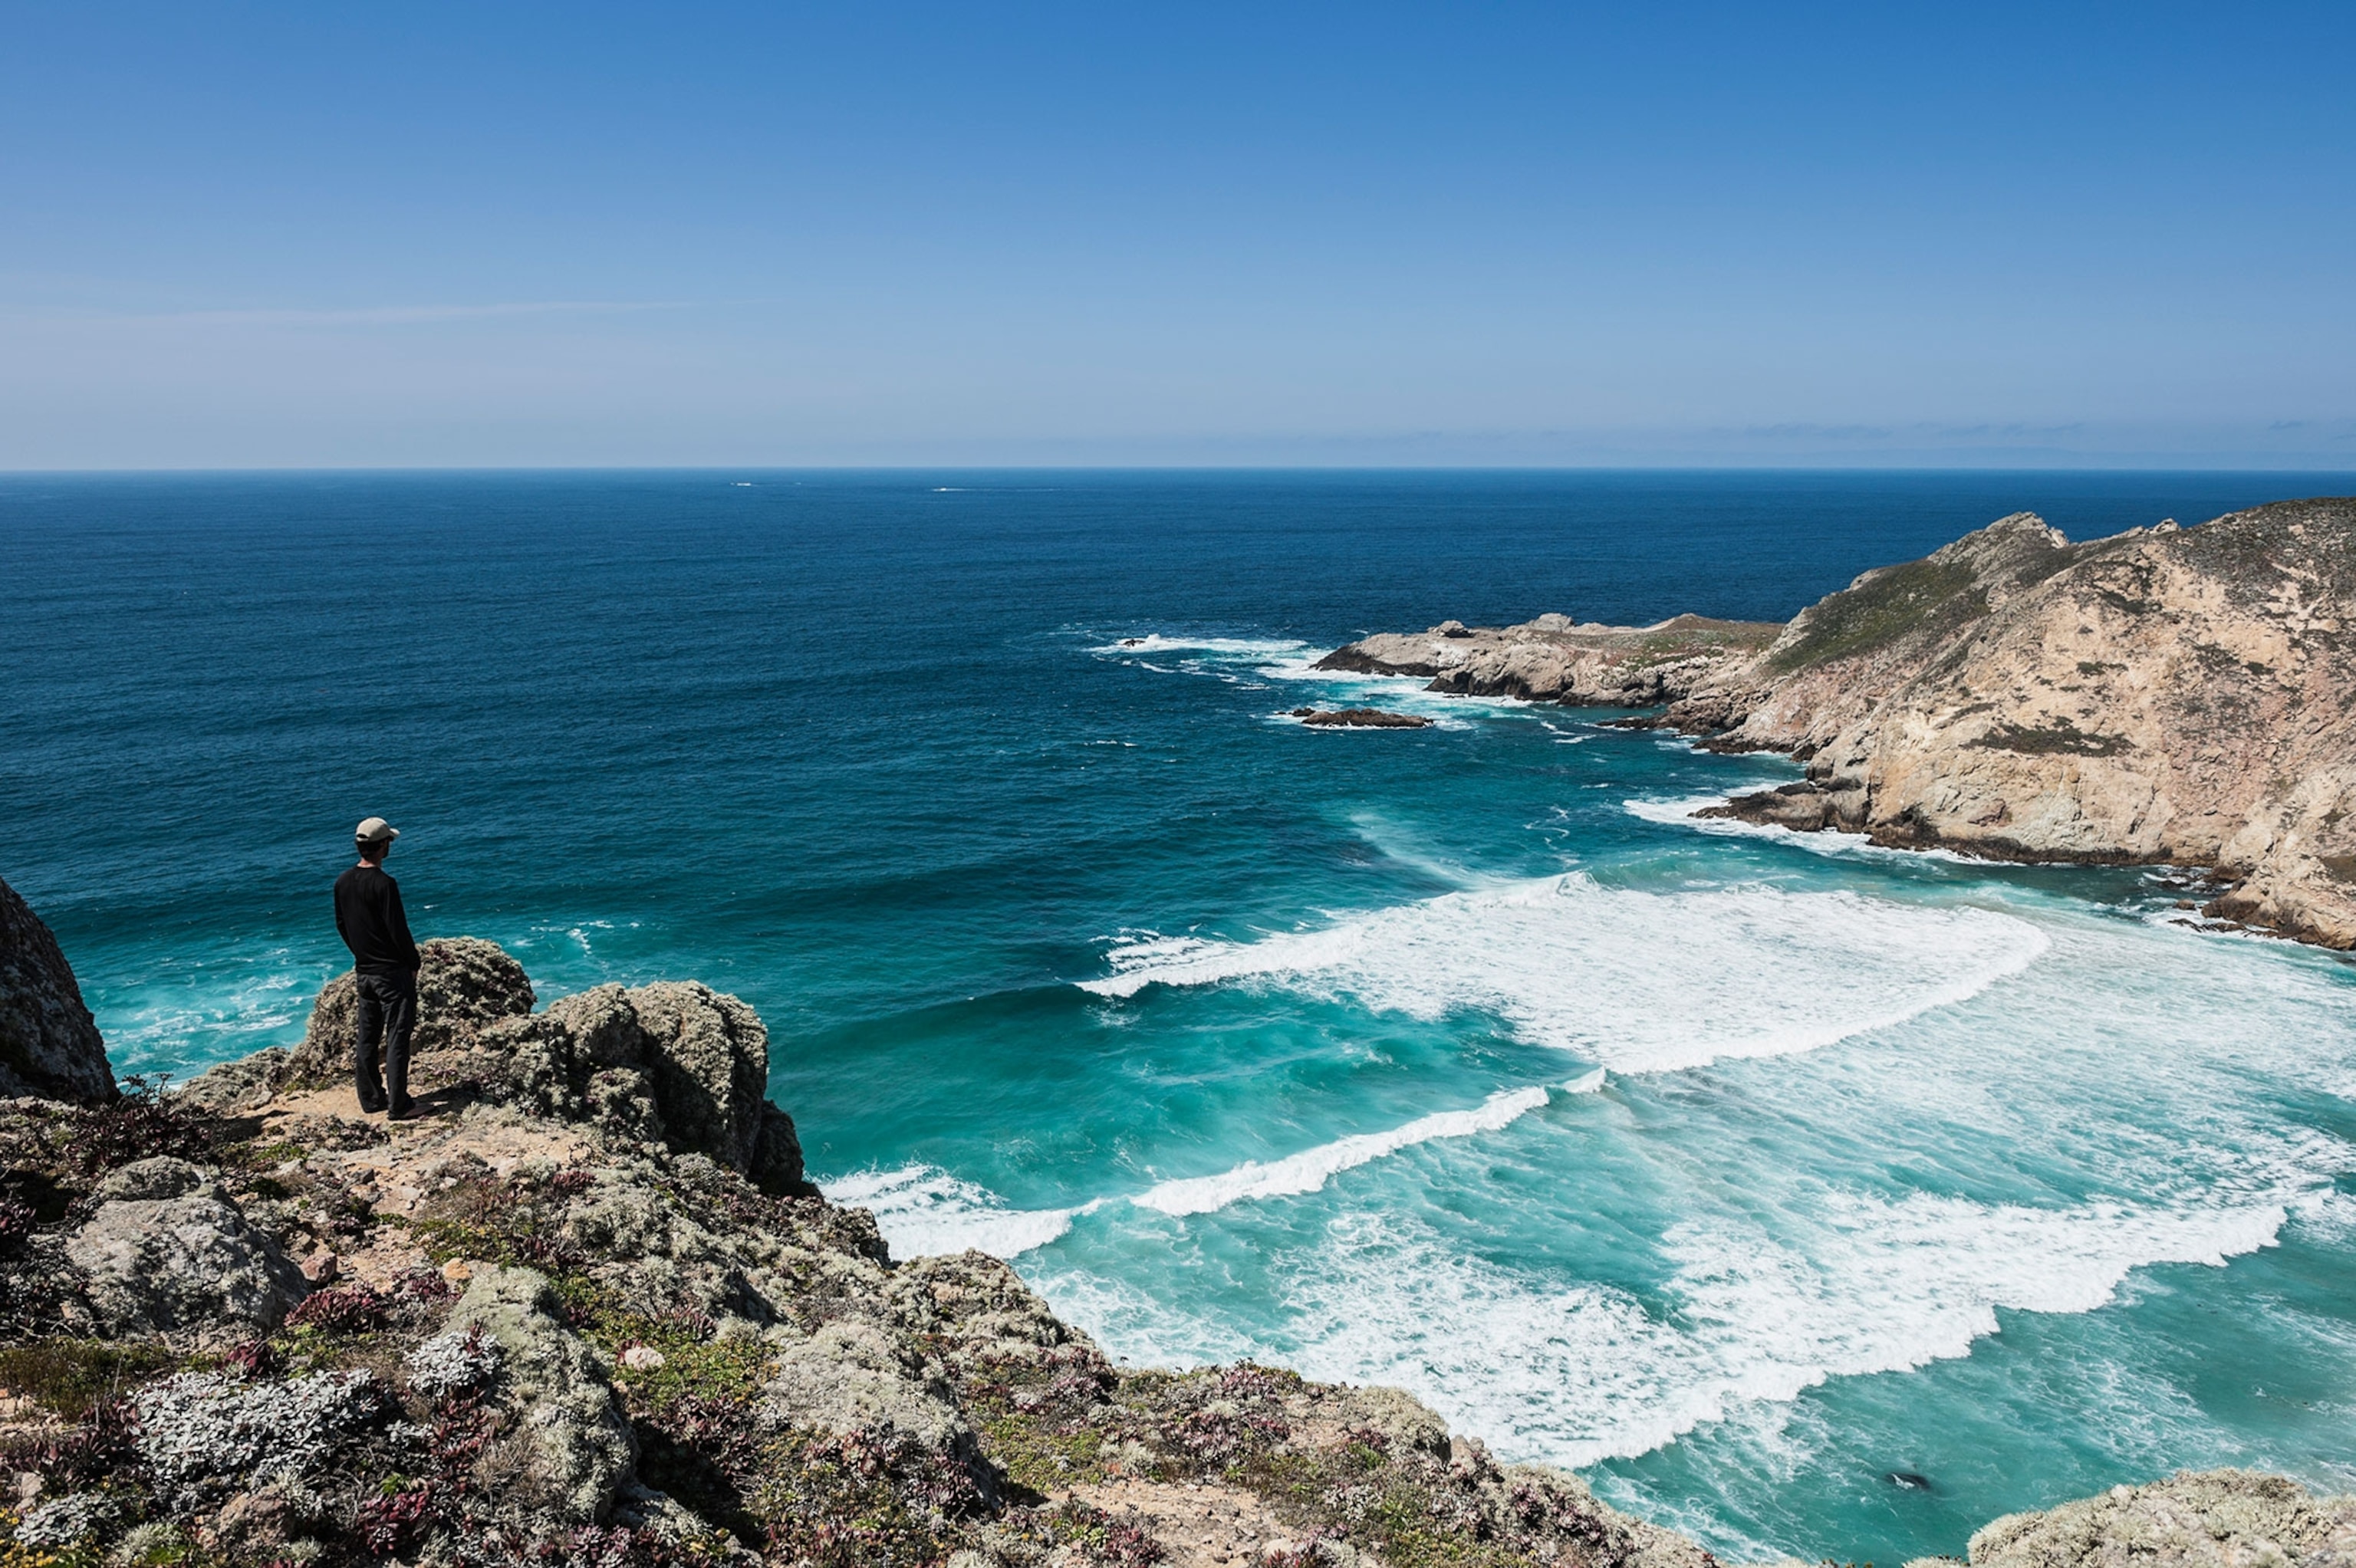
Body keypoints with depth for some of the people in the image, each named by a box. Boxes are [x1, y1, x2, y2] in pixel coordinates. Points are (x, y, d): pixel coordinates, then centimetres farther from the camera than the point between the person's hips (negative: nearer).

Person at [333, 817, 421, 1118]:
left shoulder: (342, 882, 4)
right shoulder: (384, 884, -20)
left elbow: (341, 925, 14)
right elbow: (399, 930, -18)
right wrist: (413, 963, -5)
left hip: (363, 972, 8)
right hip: (392, 972, -8)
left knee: (366, 1037, 15)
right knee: (397, 1037, -3)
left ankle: (371, 1098, 24)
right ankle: (398, 1106, -3)